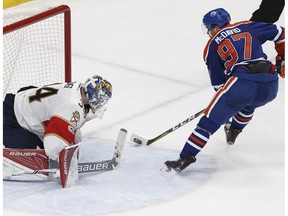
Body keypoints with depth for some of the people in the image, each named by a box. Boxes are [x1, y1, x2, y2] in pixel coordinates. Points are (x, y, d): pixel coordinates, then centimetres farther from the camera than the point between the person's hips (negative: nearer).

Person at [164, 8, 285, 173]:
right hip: (271, 87, 5)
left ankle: (186, 158, -10)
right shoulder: (248, 27, 22)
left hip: (242, 83, -5)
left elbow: (218, 82, 17)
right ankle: (233, 132, 52)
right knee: (248, 102, 40)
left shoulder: (212, 45, 16)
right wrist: (282, 58, 30)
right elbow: (279, 33, 18)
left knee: (210, 120, -1)